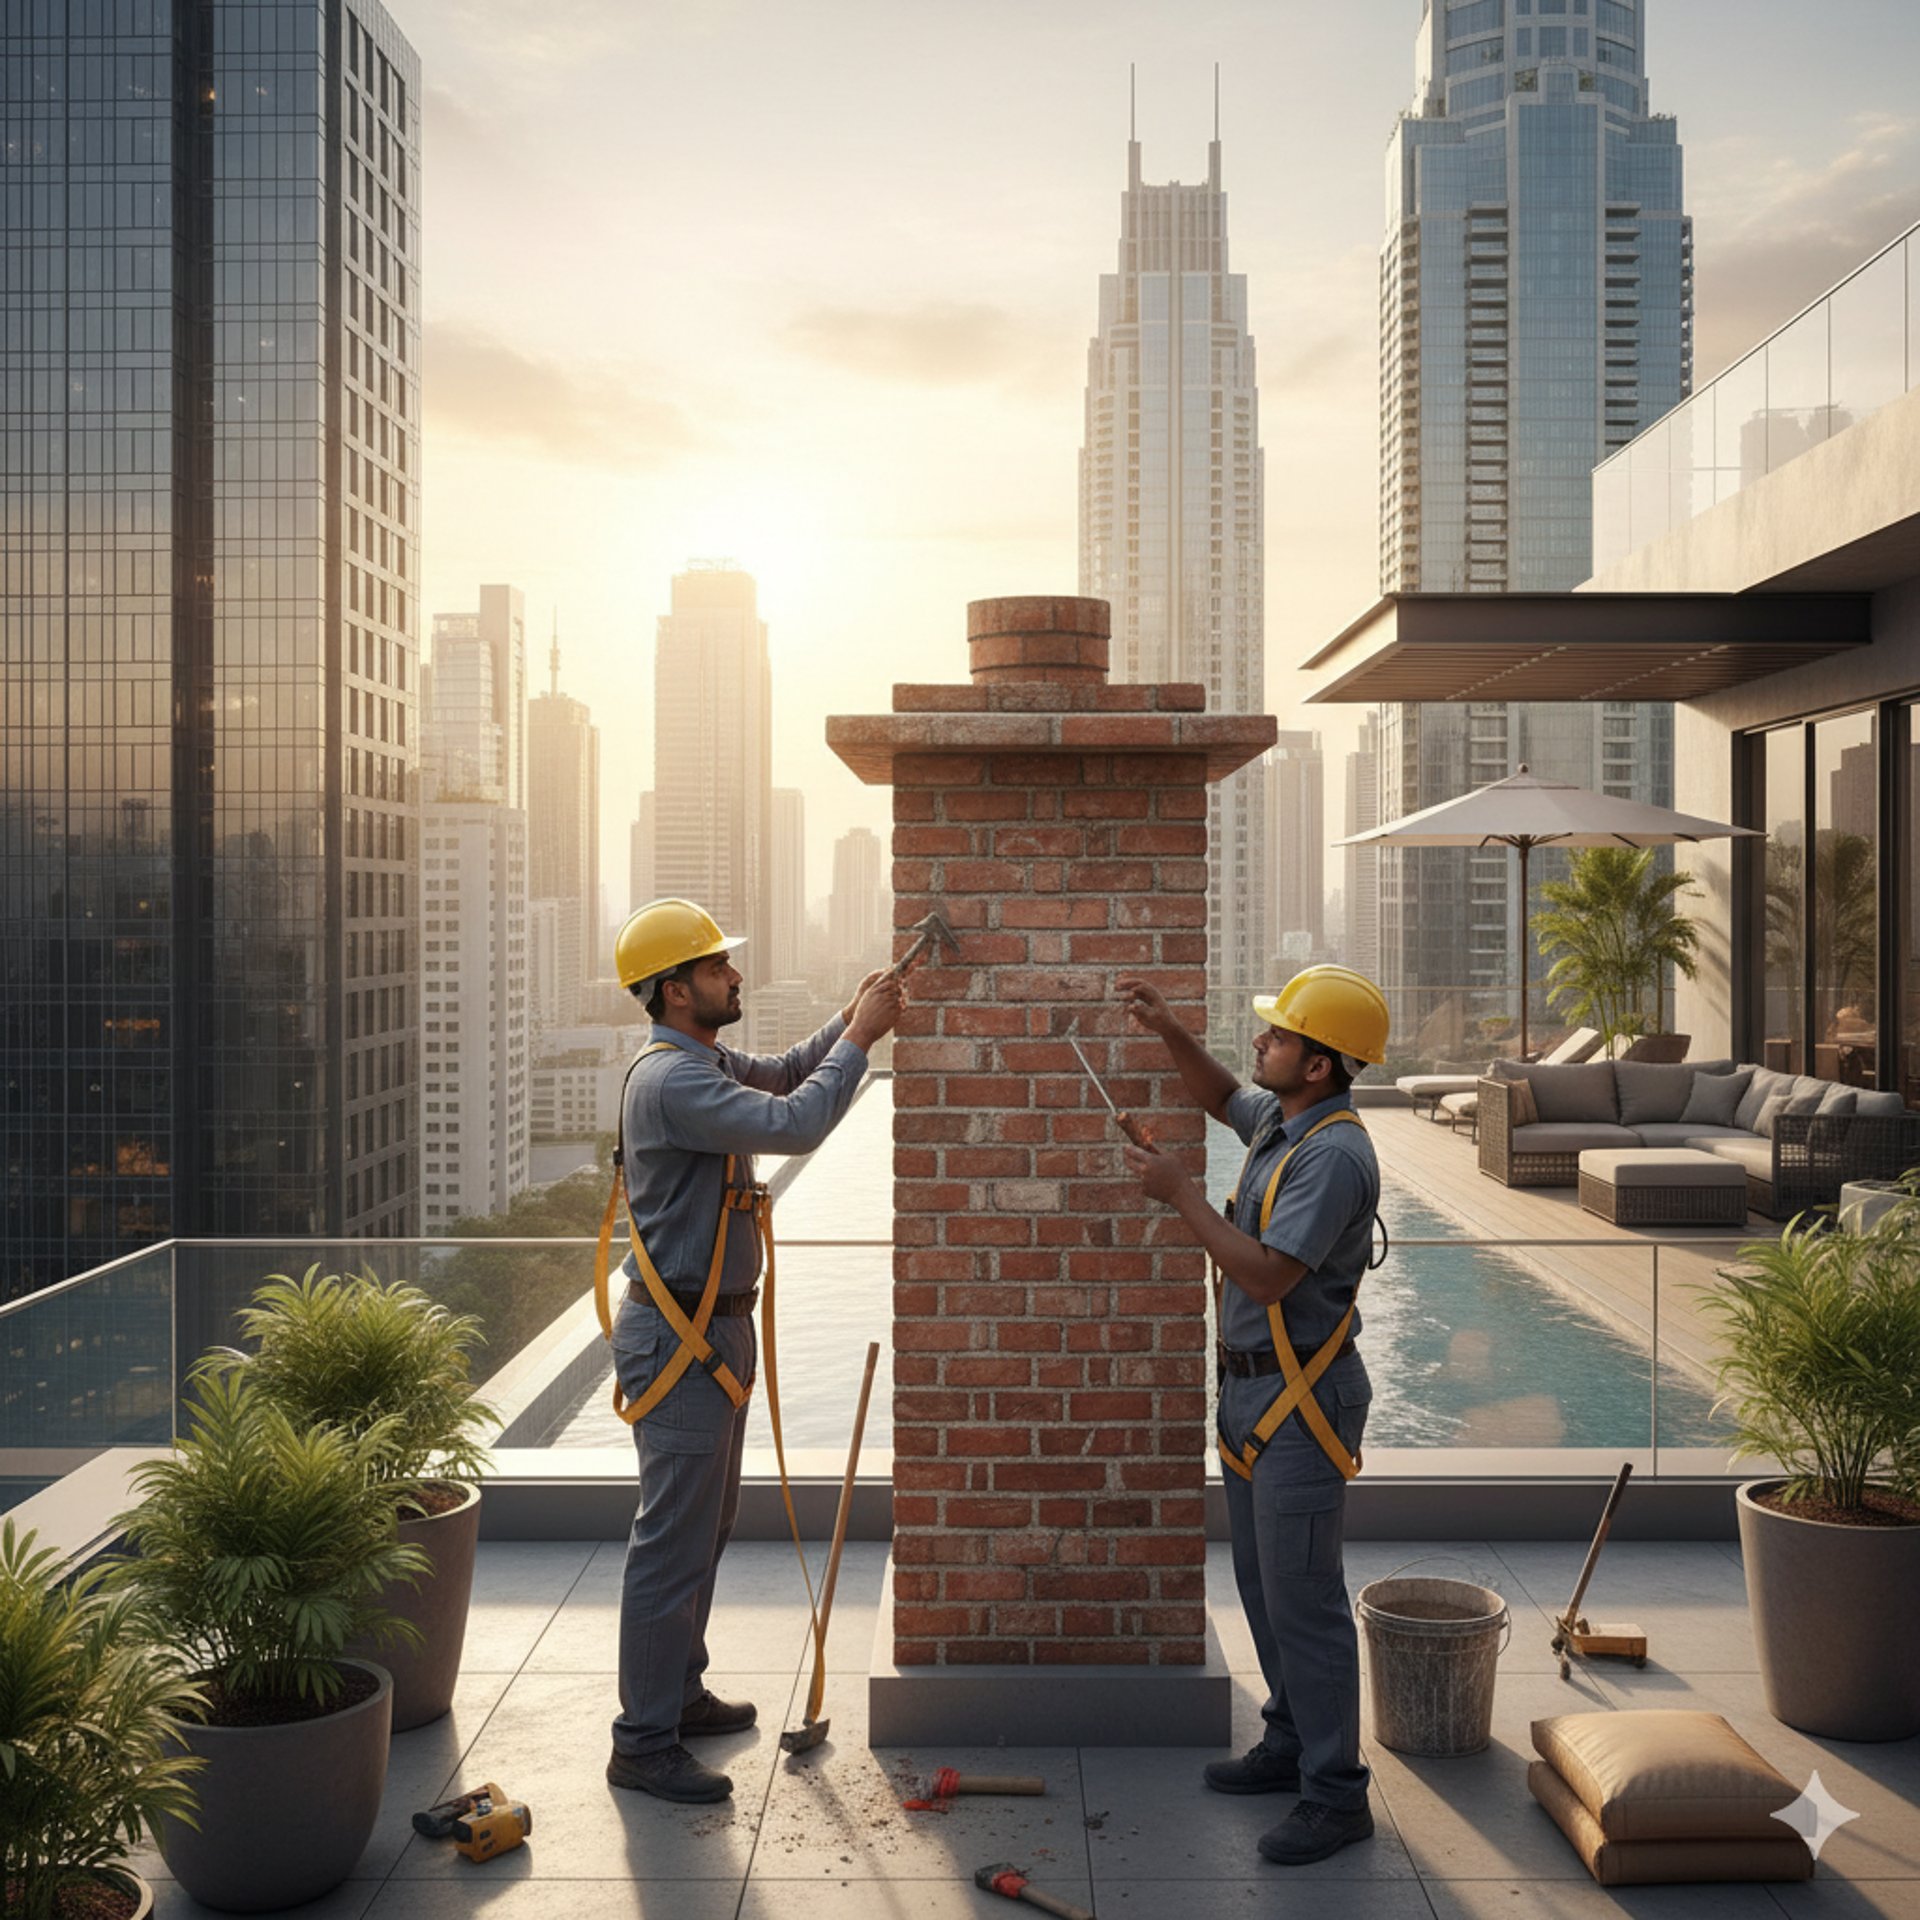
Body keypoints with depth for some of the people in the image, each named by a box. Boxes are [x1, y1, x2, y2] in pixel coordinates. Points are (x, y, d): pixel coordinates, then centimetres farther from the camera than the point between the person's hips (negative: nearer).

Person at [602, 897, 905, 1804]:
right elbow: (795, 1124, -30)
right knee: (674, 1539, -4)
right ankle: (644, 1743, 6)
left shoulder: (703, 1063, 10)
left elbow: (783, 1075, 25)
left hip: (714, 1326, 11)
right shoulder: (670, 1080, -22)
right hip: (678, 1336, -11)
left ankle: (676, 1692, 34)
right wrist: (858, 1038, -18)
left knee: (707, 1520, 20)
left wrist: (851, 1020, 9)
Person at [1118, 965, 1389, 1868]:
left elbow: (1266, 1276, -28)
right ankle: (1292, 1744, 34)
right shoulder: (1280, 1120, 6)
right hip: (1251, 1389, 10)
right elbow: (1222, 1097, 29)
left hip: (1302, 1401, -10)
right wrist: (1171, 1033, 12)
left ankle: (1335, 1795, 7)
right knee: (1262, 1583, 19)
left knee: (1302, 1597, -3)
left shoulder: (1334, 1154, -23)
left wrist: (1181, 1194, -22)